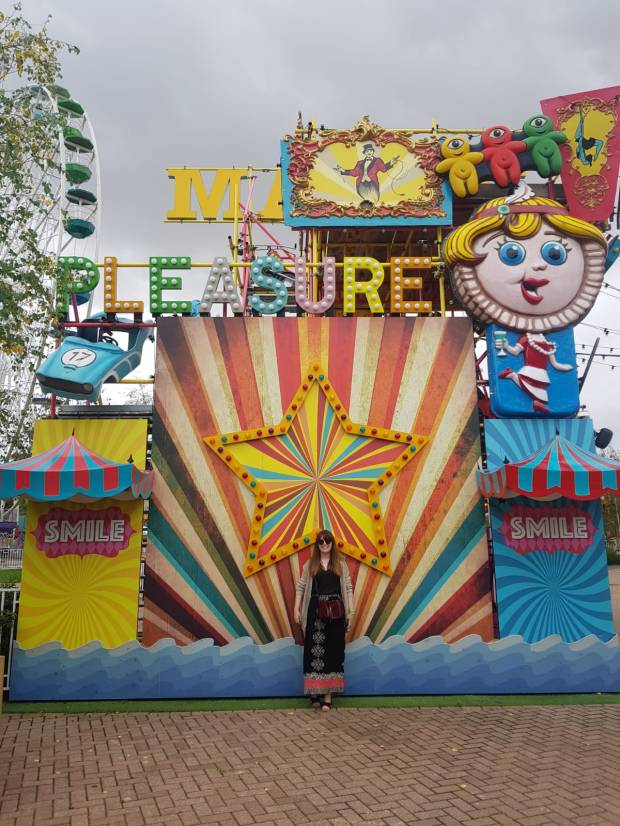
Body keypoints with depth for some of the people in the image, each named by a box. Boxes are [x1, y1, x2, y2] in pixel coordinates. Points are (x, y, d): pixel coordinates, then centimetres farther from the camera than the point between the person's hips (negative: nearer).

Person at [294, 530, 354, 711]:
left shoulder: (341, 564, 8)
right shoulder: (310, 564, 8)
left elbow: (348, 588, 6)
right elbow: (300, 587, 7)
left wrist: (350, 611, -1)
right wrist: (296, 609, -1)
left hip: (335, 612, 0)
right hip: (315, 611, 0)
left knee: (333, 650, 1)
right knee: (314, 650, -1)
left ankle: (328, 695, 6)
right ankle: (315, 691, 10)